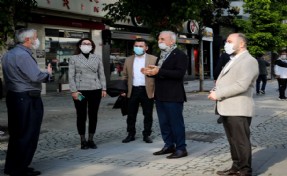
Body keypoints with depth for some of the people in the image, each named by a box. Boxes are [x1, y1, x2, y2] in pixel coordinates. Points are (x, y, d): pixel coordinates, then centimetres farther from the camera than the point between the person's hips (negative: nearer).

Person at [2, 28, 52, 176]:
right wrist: (48, 73, -3)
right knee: (28, 135, -1)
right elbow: (35, 77, -22)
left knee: (16, 134, 16)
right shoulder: (23, 55, -17)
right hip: (27, 99, -10)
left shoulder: (9, 54, 15)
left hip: (13, 96, 10)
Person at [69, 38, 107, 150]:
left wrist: (103, 88, 3)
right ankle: (83, 141, 13)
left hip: (95, 90, 2)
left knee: (93, 115, 6)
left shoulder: (97, 58, 10)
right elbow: (71, 76, -1)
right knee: (81, 116, 3)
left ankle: (91, 140, 17)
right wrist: (73, 90, -10)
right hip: (80, 91, -2)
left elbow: (101, 74, 10)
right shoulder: (74, 59, 4)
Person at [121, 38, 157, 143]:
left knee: (148, 115, 5)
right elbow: (125, 76, 13)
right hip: (132, 91, 3)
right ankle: (131, 134, 21)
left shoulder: (153, 59, 0)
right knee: (131, 115, 8)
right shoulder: (128, 60, 11)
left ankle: (147, 135, 18)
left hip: (147, 91, -2)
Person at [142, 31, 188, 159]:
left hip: (173, 96, -9)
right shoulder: (162, 55, 18)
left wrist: (159, 71, -26)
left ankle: (181, 148, 6)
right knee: (164, 123, 13)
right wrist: (150, 72, 1)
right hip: (160, 95, 9)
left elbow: (179, 73, -23)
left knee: (176, 122, -2)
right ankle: (169, 145, 24)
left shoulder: (180, 55, -10)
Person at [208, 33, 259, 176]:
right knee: (233, 141, 15)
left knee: (241, 142, -1)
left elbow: (241, 85, -21)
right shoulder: (233, 61, 21)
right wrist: (215, 91, 3)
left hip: (238, 110, -9)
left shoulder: (249, 61, -10)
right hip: (227, 108, 9)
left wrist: (218, 94, -17)